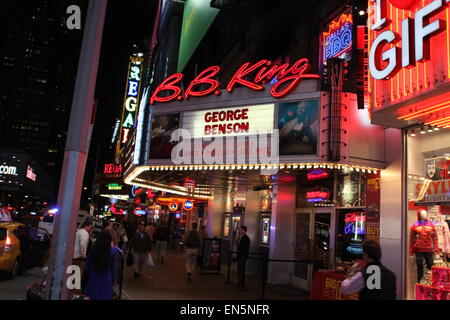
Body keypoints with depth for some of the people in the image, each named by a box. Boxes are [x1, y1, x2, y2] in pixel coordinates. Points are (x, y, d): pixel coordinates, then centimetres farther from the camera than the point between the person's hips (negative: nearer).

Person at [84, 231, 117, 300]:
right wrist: (112, 281, 7)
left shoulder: (94, 248, -9)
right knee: (104, 297, 8)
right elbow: (113, 267, -3)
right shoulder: (113, 251, -12)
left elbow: (88, 264, 1)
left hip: (94, 277, 2)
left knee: (91, 297, 16)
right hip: (106, 279, -1)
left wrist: (88, 276, 16)